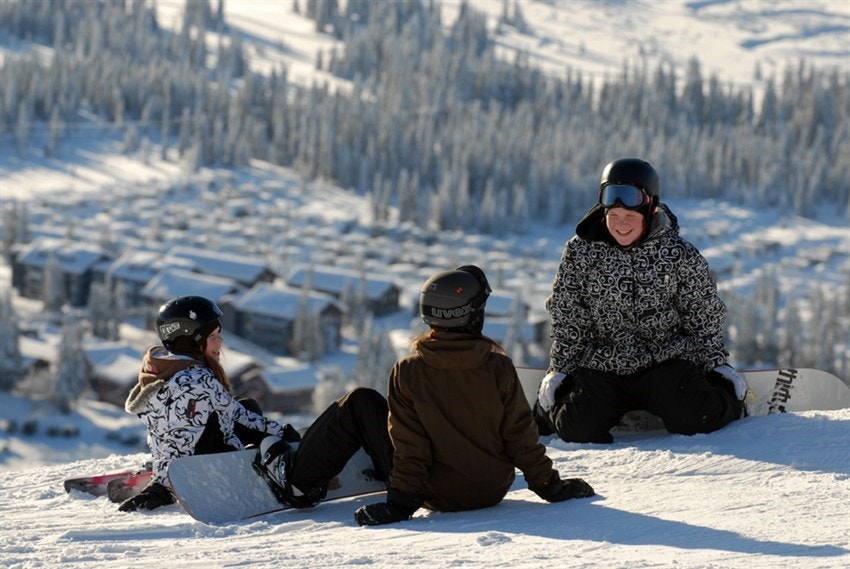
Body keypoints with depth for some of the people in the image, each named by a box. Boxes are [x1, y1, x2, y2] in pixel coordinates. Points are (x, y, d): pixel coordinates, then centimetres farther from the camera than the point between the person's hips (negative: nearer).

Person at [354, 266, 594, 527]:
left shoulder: (406, 373, -17)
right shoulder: (498, 367, -14)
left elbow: (409, 445, -15)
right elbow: (521, 436, -8)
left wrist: (401, 501, -9)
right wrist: (549, 485, 2)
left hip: (437, 496, -2)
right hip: (493, 492, 2)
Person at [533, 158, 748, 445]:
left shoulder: (680, 255, -3)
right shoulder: (580, 253, -2)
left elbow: (704, 318, 6)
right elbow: (567, 319, 6)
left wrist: (717, 366, 3)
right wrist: (560, 370, 3)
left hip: (666, 361, -1)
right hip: (602, 365, 1)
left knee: (695, 419, -24)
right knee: (578, 429, -20)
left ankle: (730, 400, 13)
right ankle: (550, 406, 17)